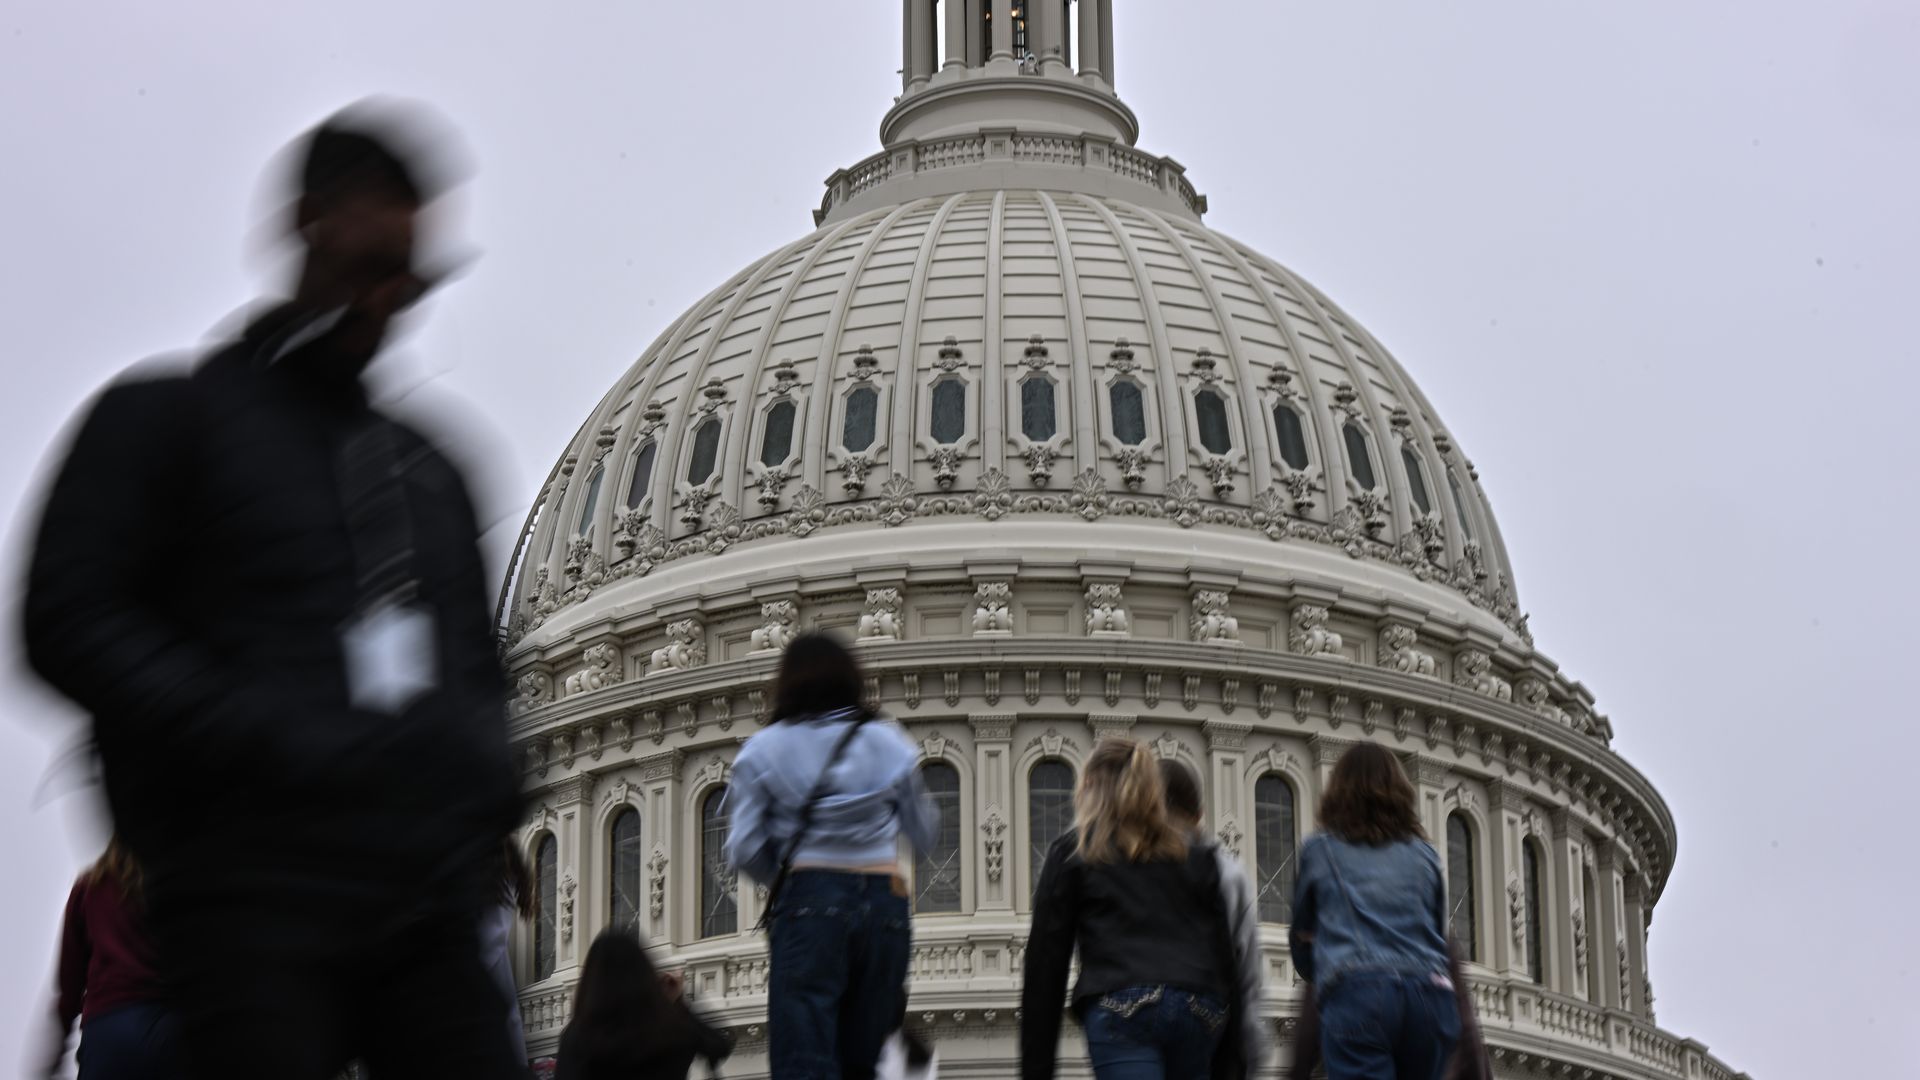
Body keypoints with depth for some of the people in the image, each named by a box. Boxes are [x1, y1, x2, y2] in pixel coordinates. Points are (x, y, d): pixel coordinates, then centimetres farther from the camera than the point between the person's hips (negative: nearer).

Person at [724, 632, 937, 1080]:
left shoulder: (763, 750, 3)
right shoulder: (889, 744, 9)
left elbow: (745, 851, -1)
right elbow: (923, 834, 16)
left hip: (808, 904, -3)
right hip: (884, 903, 3)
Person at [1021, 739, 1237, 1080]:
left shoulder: (1072, 852, 12)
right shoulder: (1195, 855, 20)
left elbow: (1046, 960, 7)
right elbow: (1222, 954, 17)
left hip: (1121, 1009, -4)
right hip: (1197, 1011, 4)